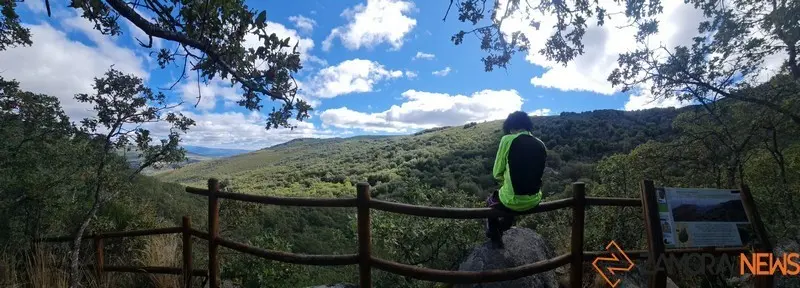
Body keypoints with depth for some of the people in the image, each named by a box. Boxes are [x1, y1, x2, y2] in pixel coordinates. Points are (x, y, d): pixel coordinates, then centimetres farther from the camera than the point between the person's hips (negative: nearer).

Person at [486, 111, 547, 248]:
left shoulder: (508, 140, -13)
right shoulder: (541, 145, 2)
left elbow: (497, 173, -7)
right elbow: (534, 173, 13)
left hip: (513, 201, -5)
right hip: (534, 201, 5)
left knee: (491, 201, 30)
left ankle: (495, 239, 39)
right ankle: (501, 231, 60)